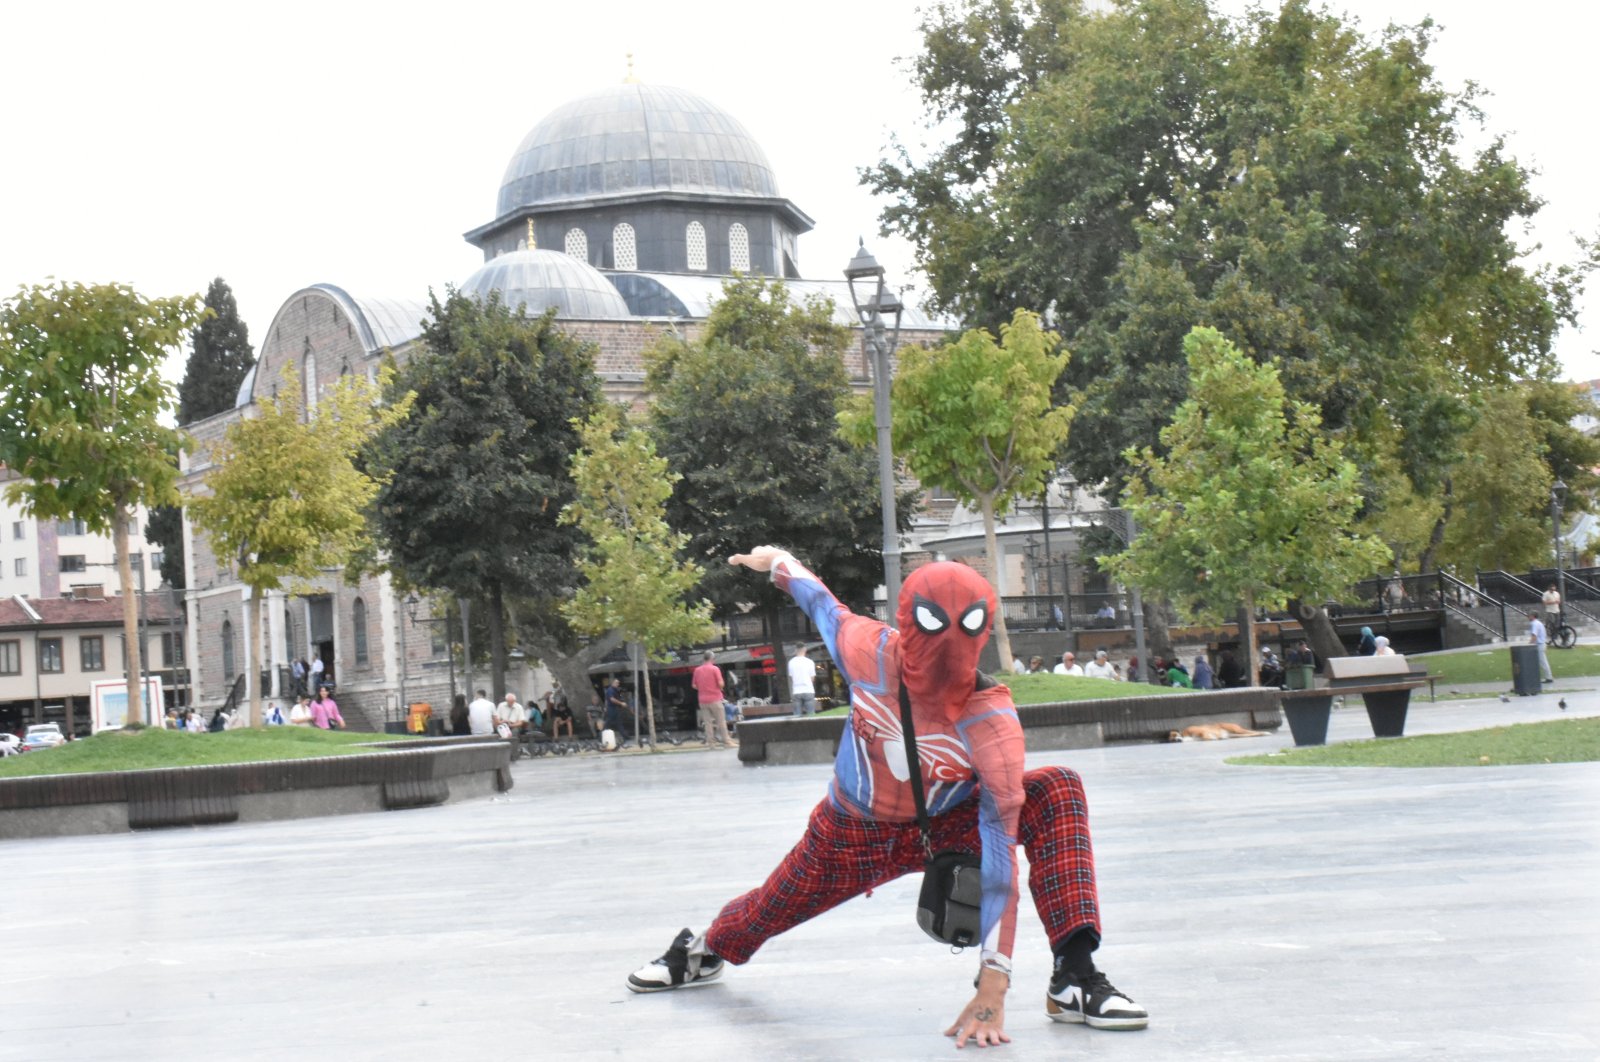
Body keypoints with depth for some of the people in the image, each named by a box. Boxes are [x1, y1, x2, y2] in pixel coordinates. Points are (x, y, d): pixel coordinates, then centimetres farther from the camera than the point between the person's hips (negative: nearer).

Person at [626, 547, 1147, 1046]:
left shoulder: (992, 721, -36)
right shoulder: (868, 652, -31)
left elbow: (1000, 853, -37)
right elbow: (825, 607, -6)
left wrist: (992, 988, -42)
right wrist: (779, 563, 16)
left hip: (947, 825, -2)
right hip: (853, 833, 2)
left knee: (1058, 792, -26)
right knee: (770, 910, 17)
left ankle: (1076, 980, -27)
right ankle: (701, 952, 55)